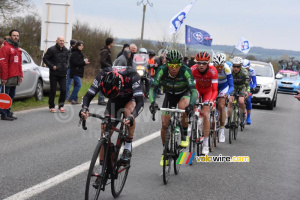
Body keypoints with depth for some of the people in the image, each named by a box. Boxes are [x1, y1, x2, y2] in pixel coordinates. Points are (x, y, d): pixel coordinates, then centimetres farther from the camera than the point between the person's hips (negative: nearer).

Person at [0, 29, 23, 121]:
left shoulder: (18, 48, 18)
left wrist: (20, 75, 16)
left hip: (15, 76, 9)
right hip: (7, 77, -9)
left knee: (11, 95, 13)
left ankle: (8, 112, 21)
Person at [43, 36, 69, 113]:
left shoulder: (65, 50, 10)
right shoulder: (52, 49, -9)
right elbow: (45, 58, -5)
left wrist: (66, 65, 11)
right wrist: (51, 66, -13)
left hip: (63, 74, 4)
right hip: (54, 74, -4)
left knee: (63, 90, -3)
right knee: (53, 90, 2)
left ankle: (61, 105, 13)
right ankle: (51, 106, 14)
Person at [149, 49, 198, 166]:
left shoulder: (186, 71, -32)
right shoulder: (162, 70, -28)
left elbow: (193, 90, -35)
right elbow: (153, 87, -28)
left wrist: (191, 104, -53)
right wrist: (152, 102, -46)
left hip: (184, 93, -2)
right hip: (169, 95, 2)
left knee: (182, 107, -36)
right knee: (164, 124, -6)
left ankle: (184, 135, -12)